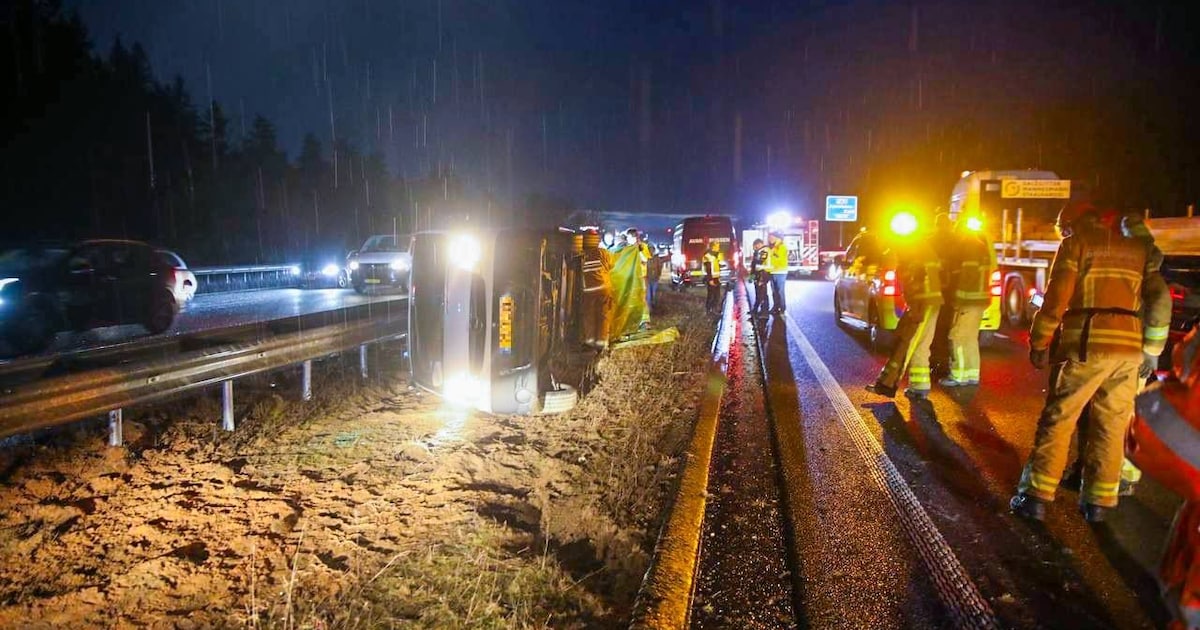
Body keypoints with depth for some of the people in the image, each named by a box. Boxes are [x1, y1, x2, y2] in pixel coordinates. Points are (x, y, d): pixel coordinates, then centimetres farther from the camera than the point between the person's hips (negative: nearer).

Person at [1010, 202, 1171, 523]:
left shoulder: (1076, 243, 1)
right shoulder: (1137, 248, 18)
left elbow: (1057, 297, -7)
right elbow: (1158, 299, 16)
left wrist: (1039, 342, -3)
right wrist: (1152, 344, 21)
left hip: (1089, 343, -5)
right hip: (1130, 346, 5)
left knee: (1057, 420, 1)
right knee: (1111, 425, 11)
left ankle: (1037, 496, 1)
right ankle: (1098, 502, 15)